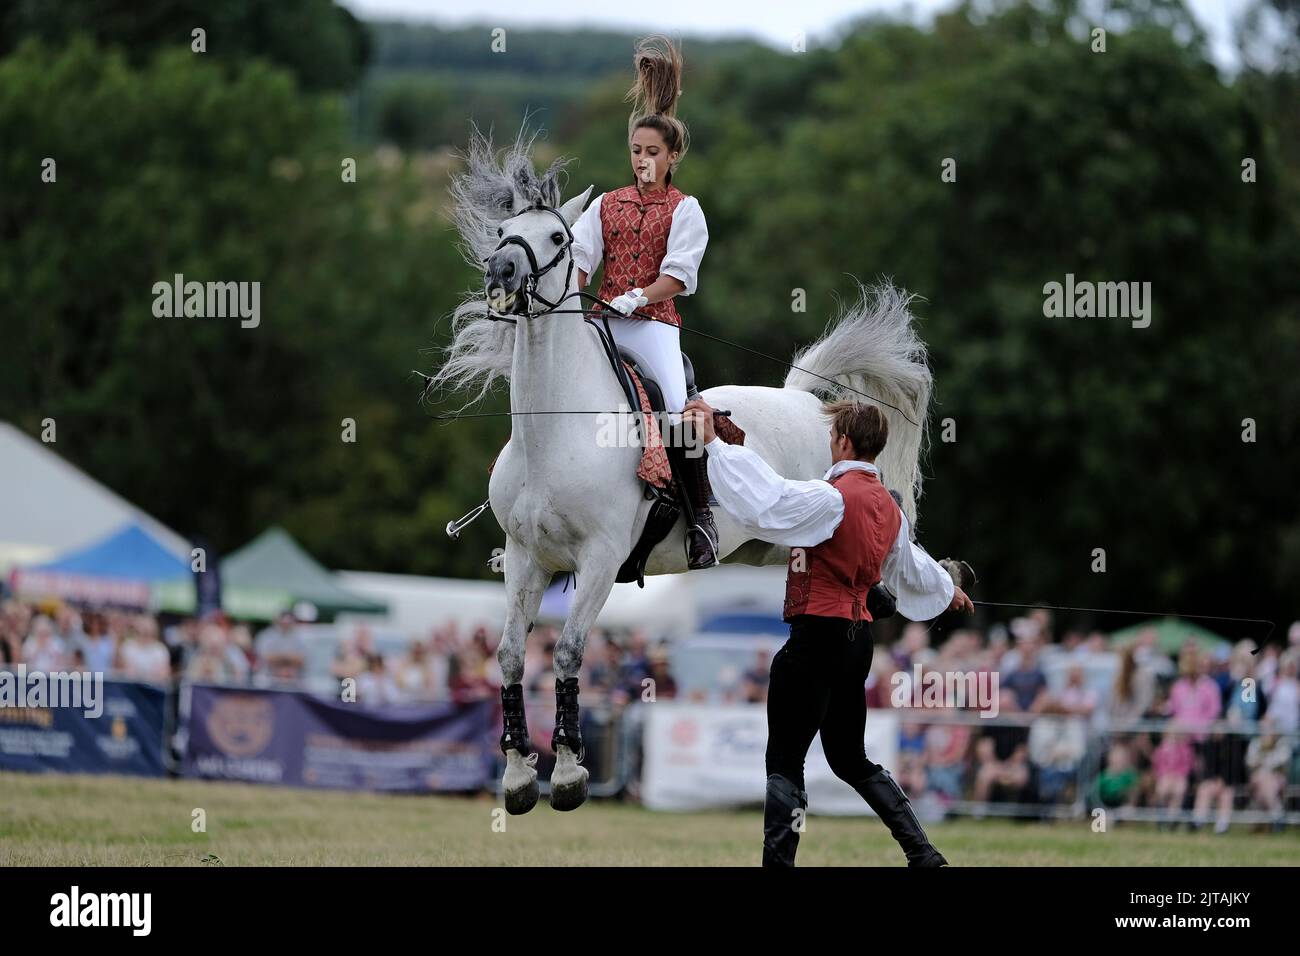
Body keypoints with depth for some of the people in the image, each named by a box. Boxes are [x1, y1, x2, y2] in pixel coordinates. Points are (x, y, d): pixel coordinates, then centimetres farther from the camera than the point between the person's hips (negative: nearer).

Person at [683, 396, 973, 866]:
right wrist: (948, 589, 51)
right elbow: (910, 567, 29)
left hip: (817, 634, -9)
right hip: (857, 638, 9)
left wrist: (714, 443, -28)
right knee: (850, 760, 20)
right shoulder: (888, 506, 12)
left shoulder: (832, 497, -15)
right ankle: (924, 855, 19)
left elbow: (764, 501, -28)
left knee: (784, 763, -5)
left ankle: (777, 861, -11)